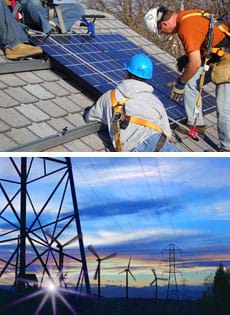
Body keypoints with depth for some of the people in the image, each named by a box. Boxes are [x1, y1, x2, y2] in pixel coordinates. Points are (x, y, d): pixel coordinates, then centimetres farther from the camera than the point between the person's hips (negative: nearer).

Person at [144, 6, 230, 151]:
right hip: (215, 57, 10)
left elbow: (195, 63, -26)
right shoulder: (185, 16, 3)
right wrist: (187, 58, 8)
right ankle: (195, 124, 24)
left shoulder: (186, 28, -26)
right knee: (190, 84, 13)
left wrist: (180, 84, -12)